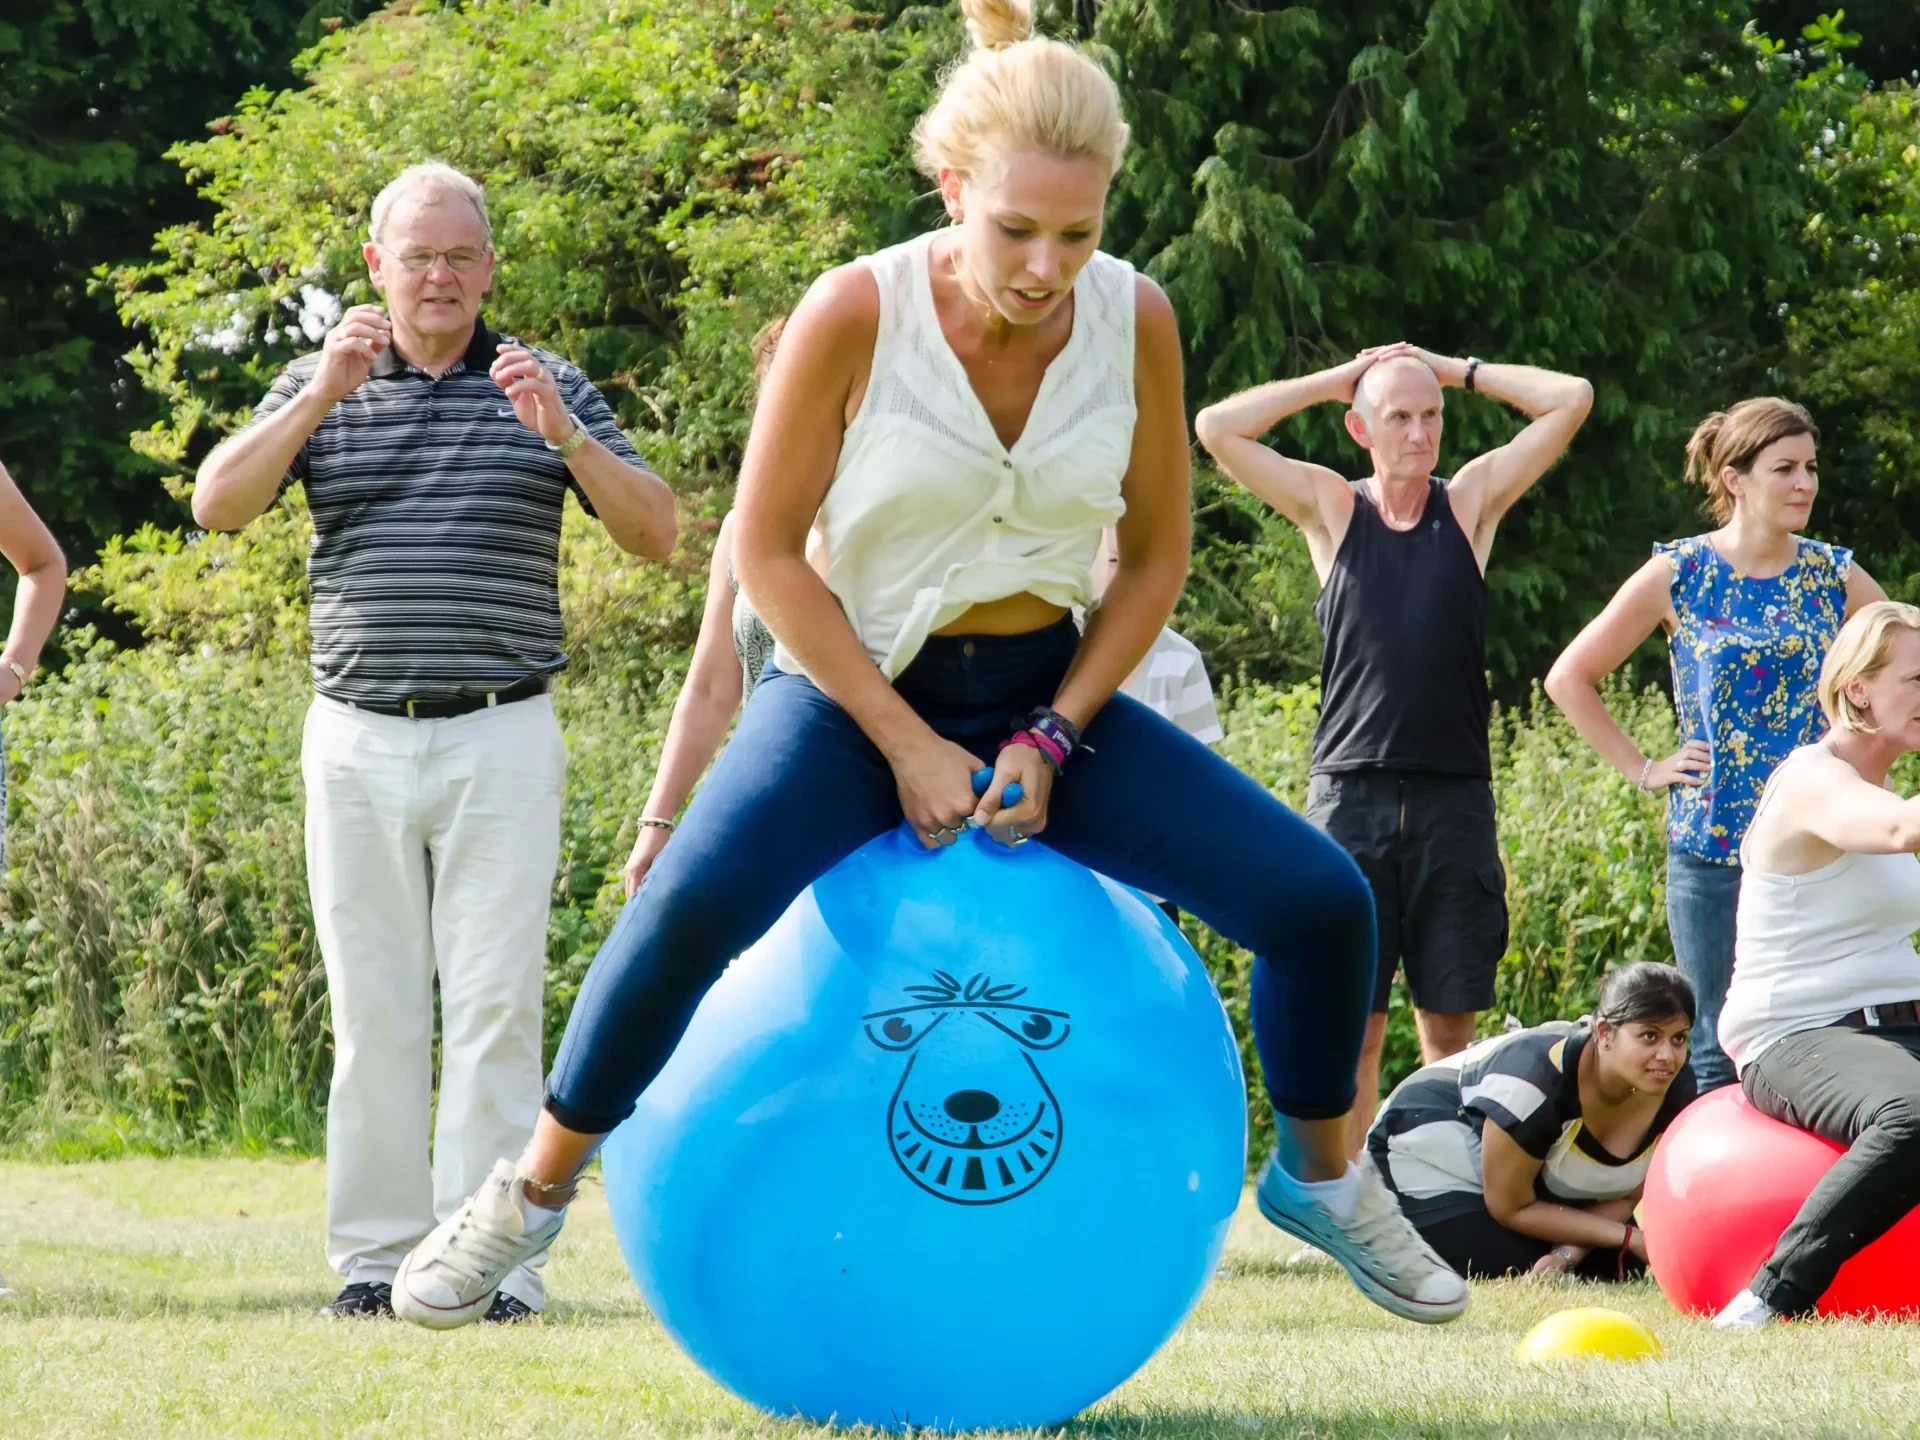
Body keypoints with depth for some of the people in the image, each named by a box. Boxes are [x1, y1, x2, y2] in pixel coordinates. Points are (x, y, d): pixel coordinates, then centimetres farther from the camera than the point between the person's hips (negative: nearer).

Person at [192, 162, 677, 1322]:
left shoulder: (550, 388, 7)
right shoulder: (322, 389, 9)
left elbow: (656, 533, 0)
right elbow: (217, 506, -3)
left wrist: (562, 433, -16)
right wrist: (321, 396, -14)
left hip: (501, 740, -2)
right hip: (359, 740, 2)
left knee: (495, 1000, -8)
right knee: (373, 1008, 3)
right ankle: (377, 1256, 7)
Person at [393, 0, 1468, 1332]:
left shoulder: (1134, 320, -9)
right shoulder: (858, 313, -18)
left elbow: (1154, 557, 3)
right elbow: (767, 551, -11)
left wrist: (1052, 736, -8)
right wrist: (907, 746, -15)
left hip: (1046, 691, 3)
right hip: (857, 691, -3)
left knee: (1321, 903, -9)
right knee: (688, 910, -32)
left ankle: (1324, 1179, 19)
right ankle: (533, 1195, -11)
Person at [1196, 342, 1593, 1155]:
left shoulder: (1473, 500, 8)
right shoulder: (1330, 507, 6)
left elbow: (1571, 400, 5)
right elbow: (1217, 428, -1)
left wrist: (1457, 372, 9)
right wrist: (1336, 380, 6)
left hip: (1454, 801, 1)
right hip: (1350, 795, -1)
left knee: (1449, 1025, 4)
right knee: (1352, 1028, -2)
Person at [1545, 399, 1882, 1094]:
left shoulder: (1834, 577, 5)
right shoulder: (1678, 575, 0)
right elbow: (1570, 677, 5)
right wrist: (1643, 769, 0)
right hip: (1711, 849, -1)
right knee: (1719, 1055, 1)